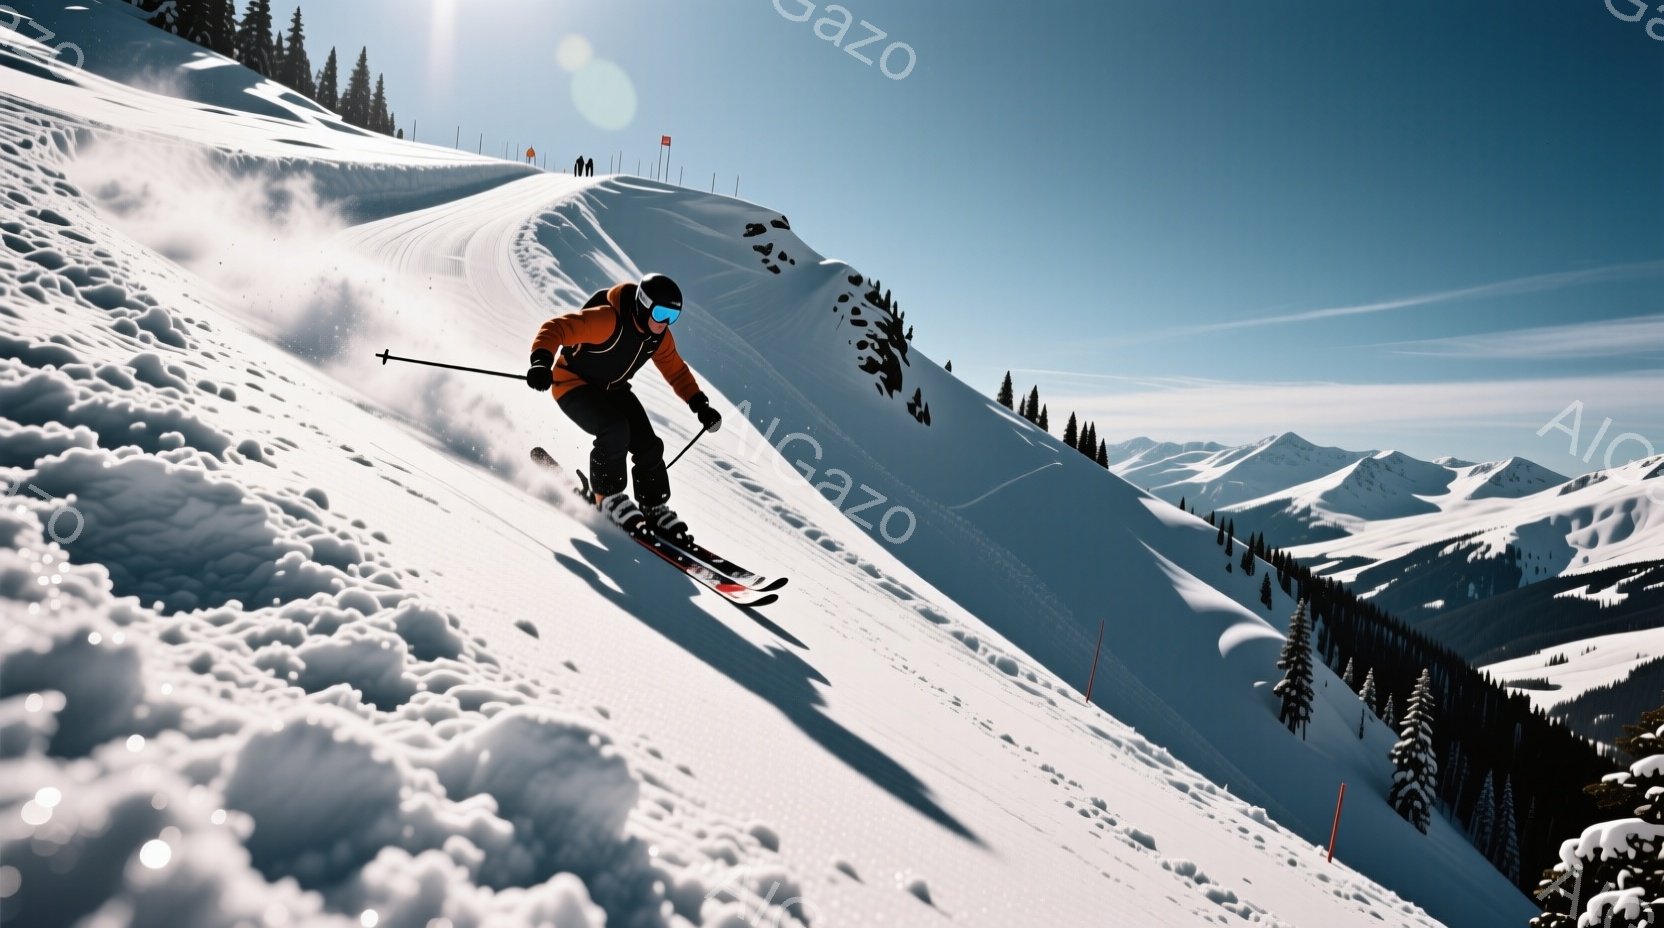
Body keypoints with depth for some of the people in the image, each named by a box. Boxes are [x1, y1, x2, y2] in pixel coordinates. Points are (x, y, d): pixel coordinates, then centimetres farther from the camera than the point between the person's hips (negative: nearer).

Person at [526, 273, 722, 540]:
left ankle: (655, 508, 11)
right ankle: (607, 496, -10)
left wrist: (700, 405, -3)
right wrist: (542, 361, -54)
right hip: (574, 384, -7)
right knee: (616, 430, -31)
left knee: (649, 445, -7)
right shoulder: (607, 320, -31)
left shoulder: (660, 337, -8)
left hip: (613, 390, 7)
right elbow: (556, 328, -36)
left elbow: (676, 371, 7)